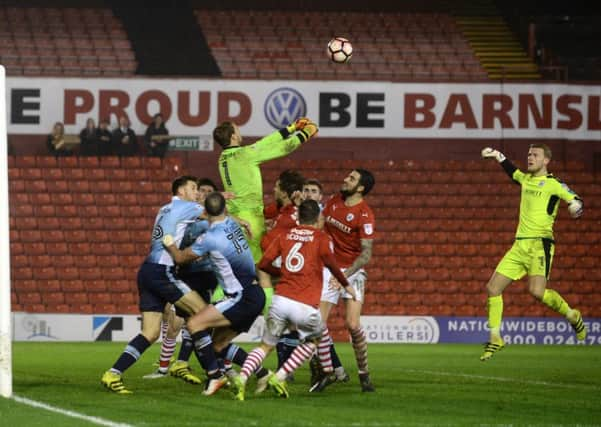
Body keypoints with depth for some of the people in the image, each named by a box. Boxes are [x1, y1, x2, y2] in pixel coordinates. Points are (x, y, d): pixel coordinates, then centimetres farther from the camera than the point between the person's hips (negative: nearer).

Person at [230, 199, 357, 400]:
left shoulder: (285, 235, 13)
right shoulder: (321, 238, 4)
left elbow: (264, 264, 11)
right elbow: (330, 261, -15)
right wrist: (346, 285, -2)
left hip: (280, 299, 3)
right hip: (306, 306, -3)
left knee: (265, 346, 16)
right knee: (311, 342, 26)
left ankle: (242, 377, -10)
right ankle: (279, 377, 11)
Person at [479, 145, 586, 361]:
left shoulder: (553, 183, -4)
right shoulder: (526, 179, 17)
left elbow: (575, 199, -13)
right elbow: (513, 172, 40)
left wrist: (576, 206, -34)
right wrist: (498, 156, 37)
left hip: (540, 244, -7)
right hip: (520, 246, 7)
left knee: (537, 291, -24)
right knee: (493, 288, -1)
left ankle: (572, 316, 3)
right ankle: (495, 339, 8)